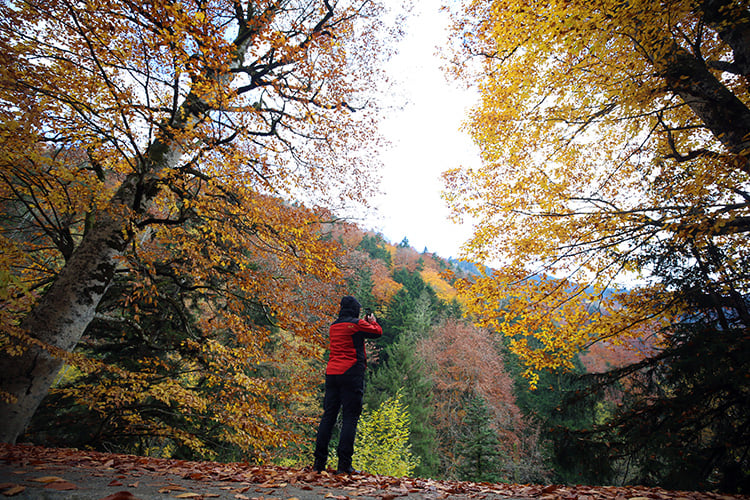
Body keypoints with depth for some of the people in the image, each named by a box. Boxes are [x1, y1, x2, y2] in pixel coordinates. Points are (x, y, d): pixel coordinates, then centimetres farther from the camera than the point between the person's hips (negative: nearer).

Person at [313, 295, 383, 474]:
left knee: (328, 415, 10)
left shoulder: (333, 327, 14)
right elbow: (377, 332, 8)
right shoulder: (357, 324, -5)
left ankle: (319, 461, 12)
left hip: (331, 373, 7)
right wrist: (372, 321, 27)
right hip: (351, 373, -6)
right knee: (350, 417, -2)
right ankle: (344, 464, -4)